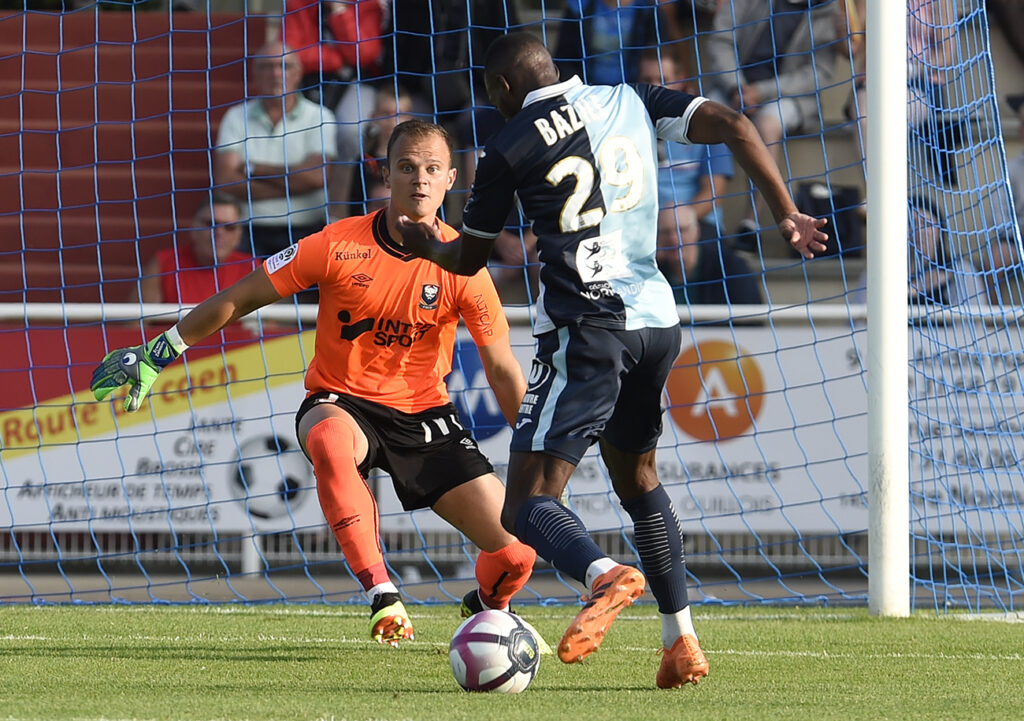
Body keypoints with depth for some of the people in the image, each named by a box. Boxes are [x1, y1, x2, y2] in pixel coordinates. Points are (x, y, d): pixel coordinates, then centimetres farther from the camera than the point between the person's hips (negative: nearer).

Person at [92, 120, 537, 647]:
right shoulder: (339, 246, -14)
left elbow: (503, 371, -2)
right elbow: (241, 298, -4)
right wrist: (158, 353, -1)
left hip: (425, 413, 2)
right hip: (341, 402, -2)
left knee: (514, 553, -13)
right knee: (329, 438, -43)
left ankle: (487, 606, 27)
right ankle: (382, 598, -37)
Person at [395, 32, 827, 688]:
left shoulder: (511, 149, -2)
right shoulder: (631, 103, 10)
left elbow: (469, 258, 12)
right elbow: (733, 126, 0)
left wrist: (426, 244, 34)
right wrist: (787, 215, 3)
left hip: (587, 329, -6)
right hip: (657, 319, 6)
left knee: (528, 505, -8)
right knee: (637, 477, 26)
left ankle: (604, 574, -40)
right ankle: (682, 642, 20)